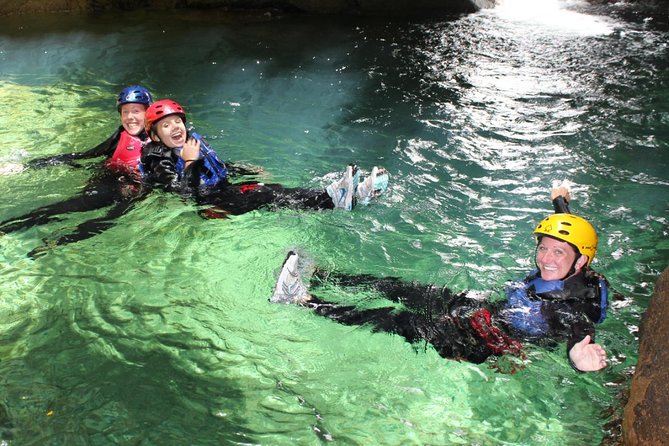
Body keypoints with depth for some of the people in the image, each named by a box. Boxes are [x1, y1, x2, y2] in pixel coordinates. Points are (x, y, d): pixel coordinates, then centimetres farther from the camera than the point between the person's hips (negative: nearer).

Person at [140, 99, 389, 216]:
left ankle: (354, 195, -35)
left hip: (224, 189, 7)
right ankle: (334, 198, -50)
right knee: (263, 197, -29)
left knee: (274, 191, -17)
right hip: (210, 205, -7)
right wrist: (190, 162, -20)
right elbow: (185, 196, -21)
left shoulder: (194, 141, 16)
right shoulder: (160, 164, -8)